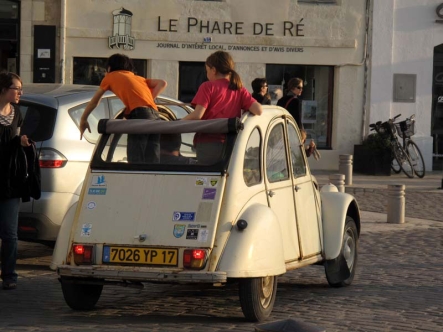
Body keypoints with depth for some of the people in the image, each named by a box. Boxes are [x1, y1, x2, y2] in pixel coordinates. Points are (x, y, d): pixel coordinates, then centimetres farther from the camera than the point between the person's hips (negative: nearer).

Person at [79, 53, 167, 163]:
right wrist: (149, 100, 19)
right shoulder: (138, 78, 34)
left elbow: (94, 101, 31)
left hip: (140, 114, -6)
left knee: (135, 163, -13)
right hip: (155, 117, 6)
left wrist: (83, 120, 43)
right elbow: (162, 83, 20)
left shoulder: (110, 76, 22)